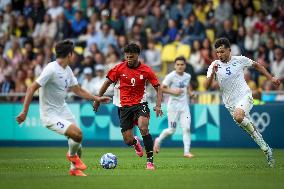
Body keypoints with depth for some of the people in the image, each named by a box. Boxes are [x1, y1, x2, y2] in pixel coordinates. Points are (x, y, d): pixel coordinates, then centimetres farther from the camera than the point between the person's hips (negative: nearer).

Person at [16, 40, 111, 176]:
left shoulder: (67, 70, 6)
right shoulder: (51, 69, -22)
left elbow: (78, 90, 17)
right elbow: (32, 89, -22)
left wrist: (97, 98, 11)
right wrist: (25, 112, -24)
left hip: (63, 110, 9)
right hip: (50, 115, -9)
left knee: (78, 142, 7)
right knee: (77, 133, -23)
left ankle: (74, 169, 32)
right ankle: (72, 155, 8)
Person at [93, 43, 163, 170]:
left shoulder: (146, 70, -5)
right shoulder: (119, 68, -3)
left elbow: (158, 88, 0)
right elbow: (107, 83, 9)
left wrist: (158, 105, -12)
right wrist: (98, 99, 11)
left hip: (140, 104, -2)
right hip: (124, 106, 2)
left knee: (143, 128, -29)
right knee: (128, 141, -2)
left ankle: (150, 161, -19)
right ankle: (136, 143, 39)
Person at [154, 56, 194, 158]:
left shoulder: (188, 76, 8)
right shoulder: (171, 76, -10)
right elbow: (162, 88, -10)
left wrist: (190, 93, 6)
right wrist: (173, 91, -20)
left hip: (184, 105, 4)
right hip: (173, 105, -4)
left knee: (186, 128, -8)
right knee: (171, 130, 2)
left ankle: (186, 151, -6)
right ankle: (158, 140, 30)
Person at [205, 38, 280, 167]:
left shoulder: (240, 60, -3)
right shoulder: (215, 65, -3)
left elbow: (256, 65, 15)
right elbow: (207, 86, -10)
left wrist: (271, 78, 13)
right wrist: (213, 73, -26)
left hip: (245, 96, -3)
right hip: (230, 103, 3)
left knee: (238, 116, -32)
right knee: (249, 130, 3)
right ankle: (267, 150, 18)